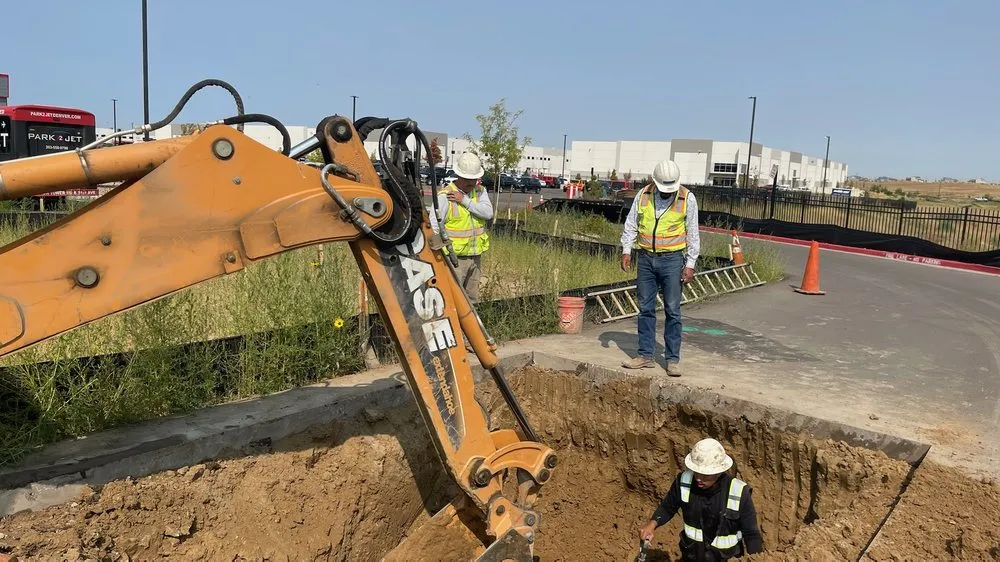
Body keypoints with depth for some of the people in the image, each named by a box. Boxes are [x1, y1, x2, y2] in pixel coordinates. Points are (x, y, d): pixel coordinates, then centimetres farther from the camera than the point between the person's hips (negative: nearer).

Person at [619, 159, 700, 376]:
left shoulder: (687, 198, -4)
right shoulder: (643, 195, 3)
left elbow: (693, 234, -1)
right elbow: (631, 225, 10)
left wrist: (690, 264, -5)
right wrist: (626, 251, 2)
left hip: (672, 260, -3)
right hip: (646, 259, 3)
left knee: (672, 311, -1)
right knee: (645, 309, 7)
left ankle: (673, 359, 6)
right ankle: (645, 355, 15)